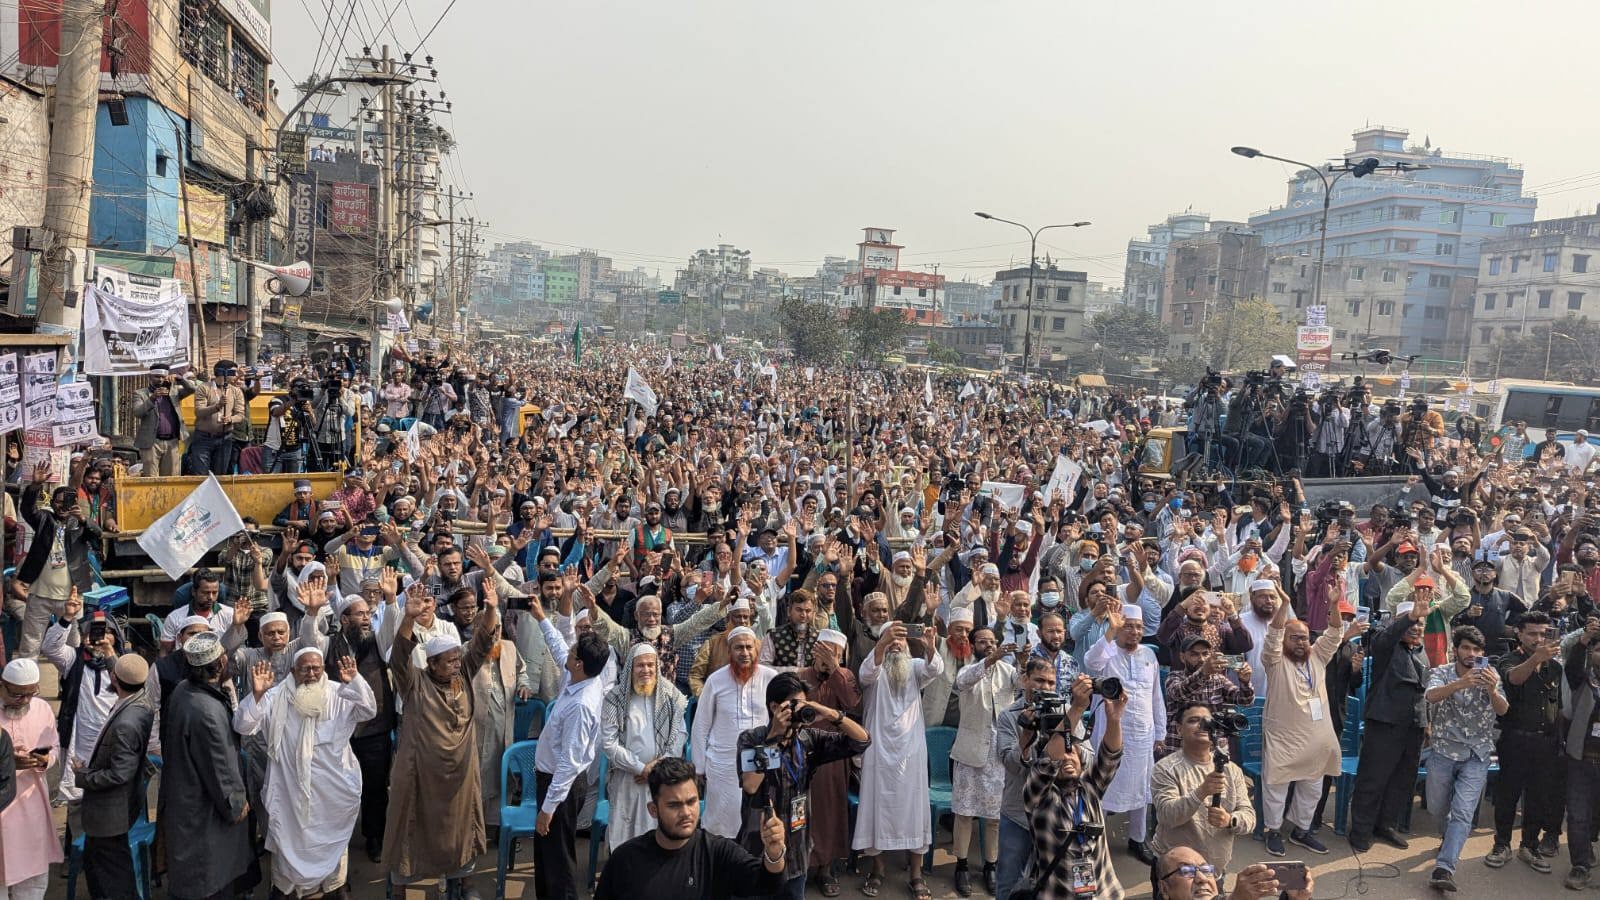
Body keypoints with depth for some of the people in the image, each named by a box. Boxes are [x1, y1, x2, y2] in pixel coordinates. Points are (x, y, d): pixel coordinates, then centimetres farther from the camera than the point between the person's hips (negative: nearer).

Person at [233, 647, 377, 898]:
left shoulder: (339, 695, -8)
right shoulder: (275, 698, -9)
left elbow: (369, 711, -18)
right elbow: (242, 725, -15)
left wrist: (355, 681, -34)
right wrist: (257, 693, -33)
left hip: (332, 789, 1)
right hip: (290, 788, -1)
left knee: (333, 839, 19)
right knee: (289, 840, 16)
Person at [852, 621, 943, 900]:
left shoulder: (914, 667, 4)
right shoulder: (875, 669, -1)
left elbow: (934, 669, -17)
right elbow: (867, 672, -25)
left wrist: (930, 647, -39)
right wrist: (883, 642, -42)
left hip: (911, 749, 1)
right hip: (879, 749, -1)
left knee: (914, 807, 5)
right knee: (878, 807, 5)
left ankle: (916, 875, 14)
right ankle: (877, 871, 19)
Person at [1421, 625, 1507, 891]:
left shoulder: (1489, 674, -4)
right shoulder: (1441, 672, -6)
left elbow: (1502, 710, -18)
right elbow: (1431, 696, -28)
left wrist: (1491, 689, -41)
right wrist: (1460, 683, -47)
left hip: (1476, 755, -1)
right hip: (1443, 750, 1)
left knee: (1463, 813, -13)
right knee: (1438, 808, 14)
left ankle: (1444, 869, -15)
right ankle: (1454, 836, 46)